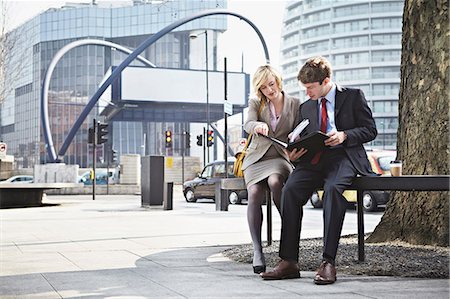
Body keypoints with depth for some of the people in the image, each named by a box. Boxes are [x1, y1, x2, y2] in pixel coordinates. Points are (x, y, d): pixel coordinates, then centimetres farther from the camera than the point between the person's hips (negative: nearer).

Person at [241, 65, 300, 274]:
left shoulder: (295, 104, 10)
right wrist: (258, 126, -36)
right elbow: (248, 125, -10)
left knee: (274, 182, -38)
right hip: (256, 158, 1)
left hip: (280, 157, -1)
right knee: (254, 194, -30)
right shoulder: (255, 104, 10)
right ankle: (257, 250, -29)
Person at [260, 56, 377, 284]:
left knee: (333, 189, -38)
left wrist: (345, 135, -12)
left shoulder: (353, 96, 10)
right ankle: (289, 262, -27)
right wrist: (294, 153, 0)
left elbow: (370, 130, 6)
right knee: (290, 190, -27)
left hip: (343, 157, -4)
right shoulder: (306, 107, 24)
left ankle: (328, 262, -39)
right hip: (313, 160, 4)